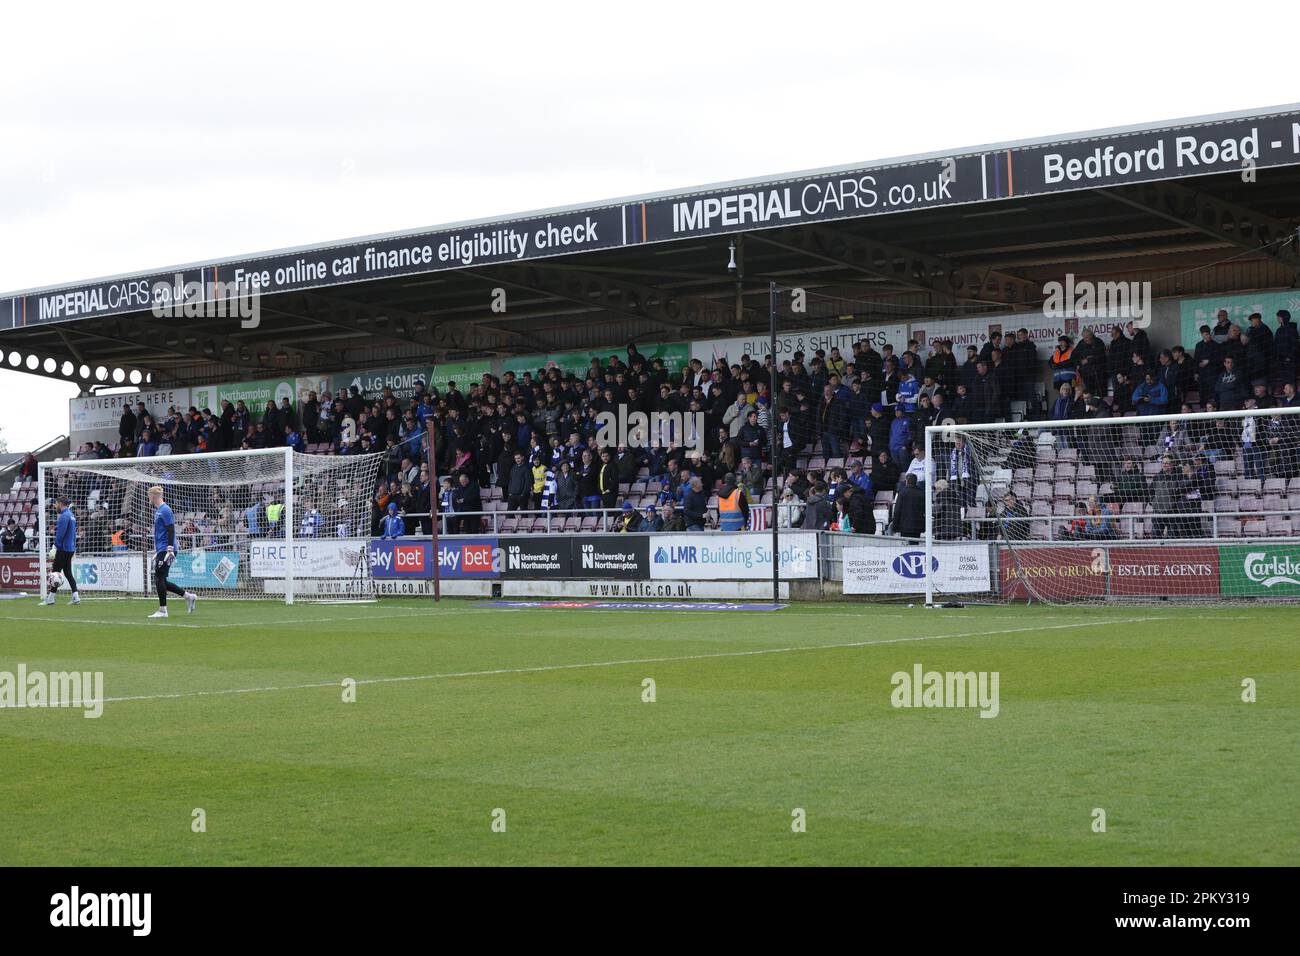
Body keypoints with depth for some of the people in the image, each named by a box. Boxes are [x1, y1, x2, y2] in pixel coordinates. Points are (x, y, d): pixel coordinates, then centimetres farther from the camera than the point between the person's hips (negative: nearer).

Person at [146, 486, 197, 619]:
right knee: (160, 581, 8)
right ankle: (188, 596, 15)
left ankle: (162, 610, -3)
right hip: (161, 550, 10)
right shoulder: (157, 510, 18)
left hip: (166, 550, -10)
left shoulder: (165, 510, -12)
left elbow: (171, 530, -18)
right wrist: (156, 551, 27)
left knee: (159, 579, -8)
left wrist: (170, 550, -22)